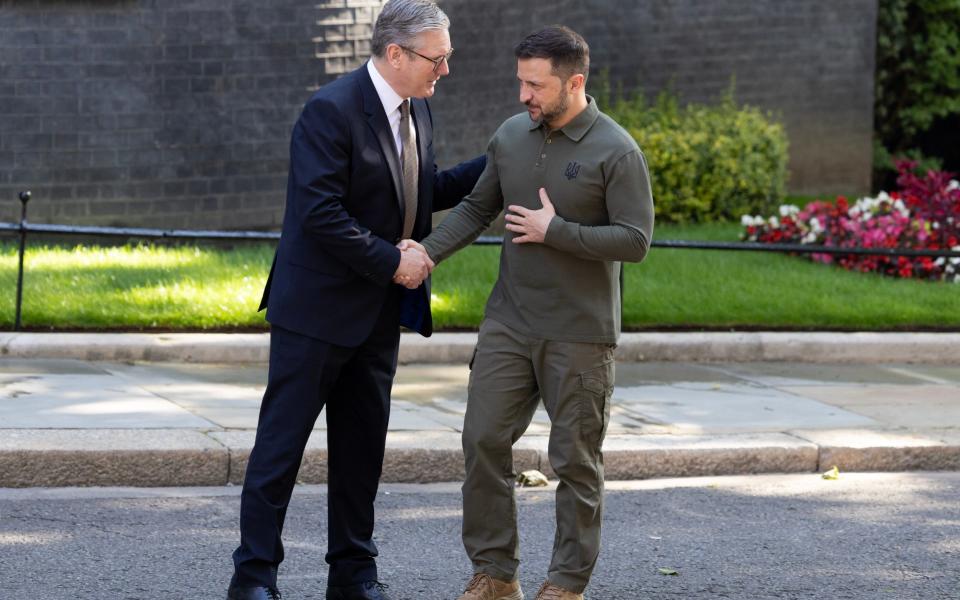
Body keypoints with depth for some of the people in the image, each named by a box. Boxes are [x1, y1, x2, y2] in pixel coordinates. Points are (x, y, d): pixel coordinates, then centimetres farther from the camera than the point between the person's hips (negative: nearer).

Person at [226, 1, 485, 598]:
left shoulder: (416, 110, 8)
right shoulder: (331, 111, -19)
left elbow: (426, 190, 19)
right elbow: (321, 215, -24)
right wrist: (392, 261, -18)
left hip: (379, 313, 8)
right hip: (318, 308, -8)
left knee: (363, 447, 12)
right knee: (282, 442, -1)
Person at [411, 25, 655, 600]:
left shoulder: (616, 152, -11)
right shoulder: (511, 136, 5)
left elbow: (635, 240, -15)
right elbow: (477, 209, 13)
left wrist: (556, 231, -17)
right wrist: (424, 255, -2)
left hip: (579, 335, -5)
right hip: (509, 322, 5)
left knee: (576, 460, 4)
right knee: (484, 440, 1)